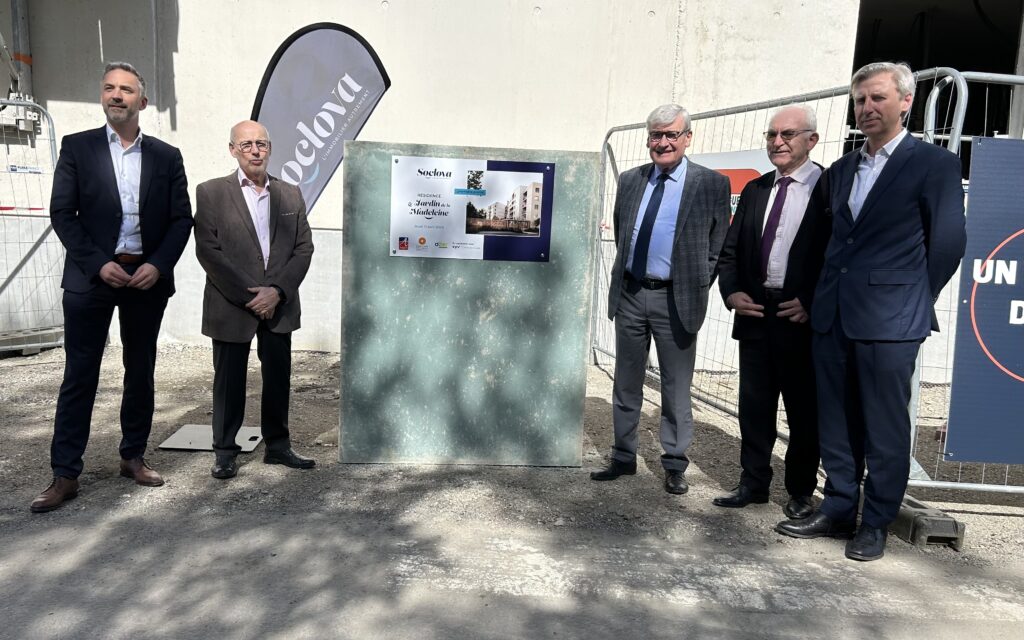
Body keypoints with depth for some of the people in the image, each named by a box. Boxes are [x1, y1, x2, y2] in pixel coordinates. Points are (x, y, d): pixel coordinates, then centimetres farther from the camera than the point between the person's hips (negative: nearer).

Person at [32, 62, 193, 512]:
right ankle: (65, 475, 9)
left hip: (148, 278, 2)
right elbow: (62, 214, -2)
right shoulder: (77, 147, 3)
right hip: (92, 277, -2)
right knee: (79, 376, 1)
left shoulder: (166, 156, 7)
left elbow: (181, 219, 4)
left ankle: (133, 457, 24)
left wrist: (158, 265, -10)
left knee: (140, 372, 10)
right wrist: (99, 264, -13)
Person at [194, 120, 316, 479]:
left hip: (279, 305, 3)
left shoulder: (290, 194, 9)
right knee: (229, 380, 7)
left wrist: (277, 291, -9)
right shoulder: (211, 193, -1)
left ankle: (277, 446, 24)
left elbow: (304, 248, 4)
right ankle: (225, 452, 21)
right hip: (231, 306, -3)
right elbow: (208, 251, -8)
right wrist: (248, 295, -13)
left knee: (278, 377, 10)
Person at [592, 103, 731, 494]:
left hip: (675, 298, -4)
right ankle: (623, 457, 27)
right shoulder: (630, 181, 9)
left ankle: (674, 466, 19)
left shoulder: (711, 184, -3)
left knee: (676, 387, 5)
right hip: (630, 293, 4)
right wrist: (624, 274, 11)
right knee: (626, 382, 13)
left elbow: (720, 246, 0)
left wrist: (697, 286, -3)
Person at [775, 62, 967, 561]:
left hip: (889, 319, -6)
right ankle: (838, 509, 25)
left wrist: (914, 300, 3)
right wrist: (826, 298, 11)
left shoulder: (934, 164, -3)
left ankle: (876, 524, 18)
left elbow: (948, 243, -2)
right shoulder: (841, 170, 15)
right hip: (832, 315, 6)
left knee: (885, 426, 4)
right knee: (836, 421, 12)